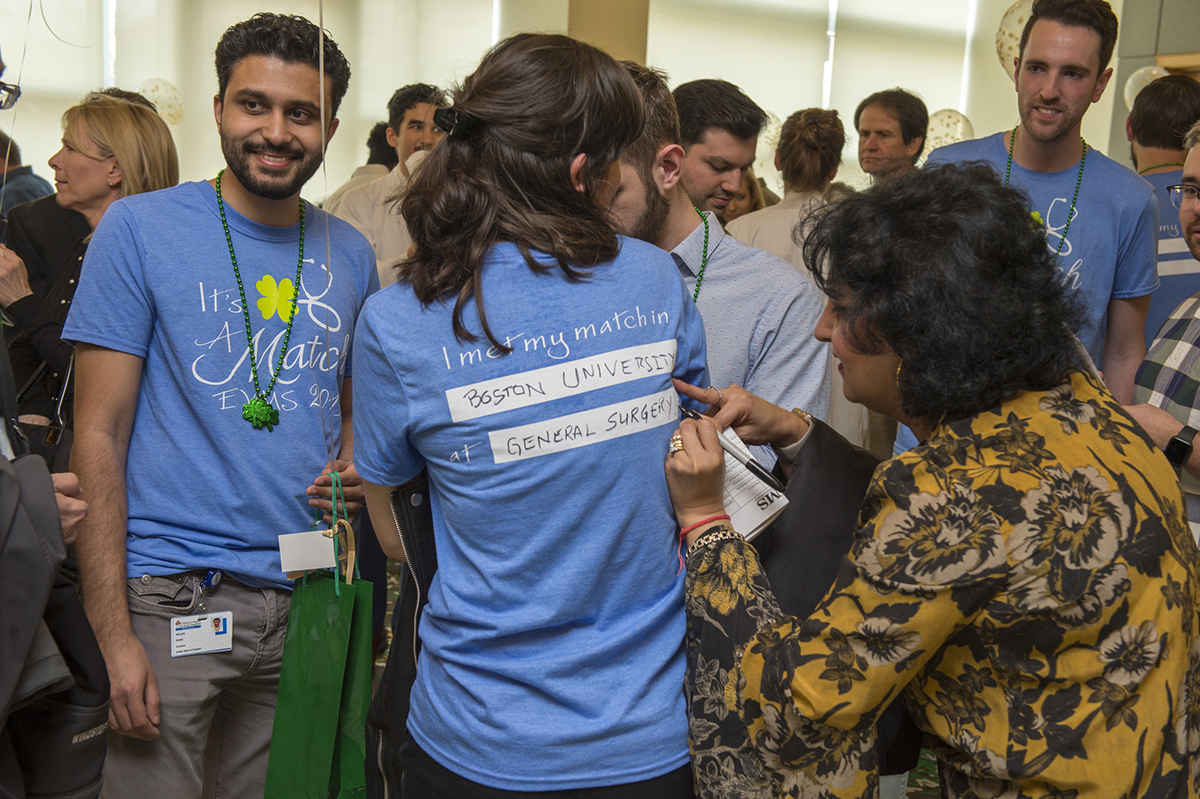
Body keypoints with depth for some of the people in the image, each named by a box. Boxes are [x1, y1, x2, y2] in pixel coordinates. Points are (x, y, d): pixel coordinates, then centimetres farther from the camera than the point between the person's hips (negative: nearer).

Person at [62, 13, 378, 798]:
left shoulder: (350, 253, 6)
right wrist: (112, 635, -13)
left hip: (306, 599, 4)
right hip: (173, 598, -4)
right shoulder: (141, 227, -6)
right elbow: (99, 437, -8)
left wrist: (358, 464, -4)